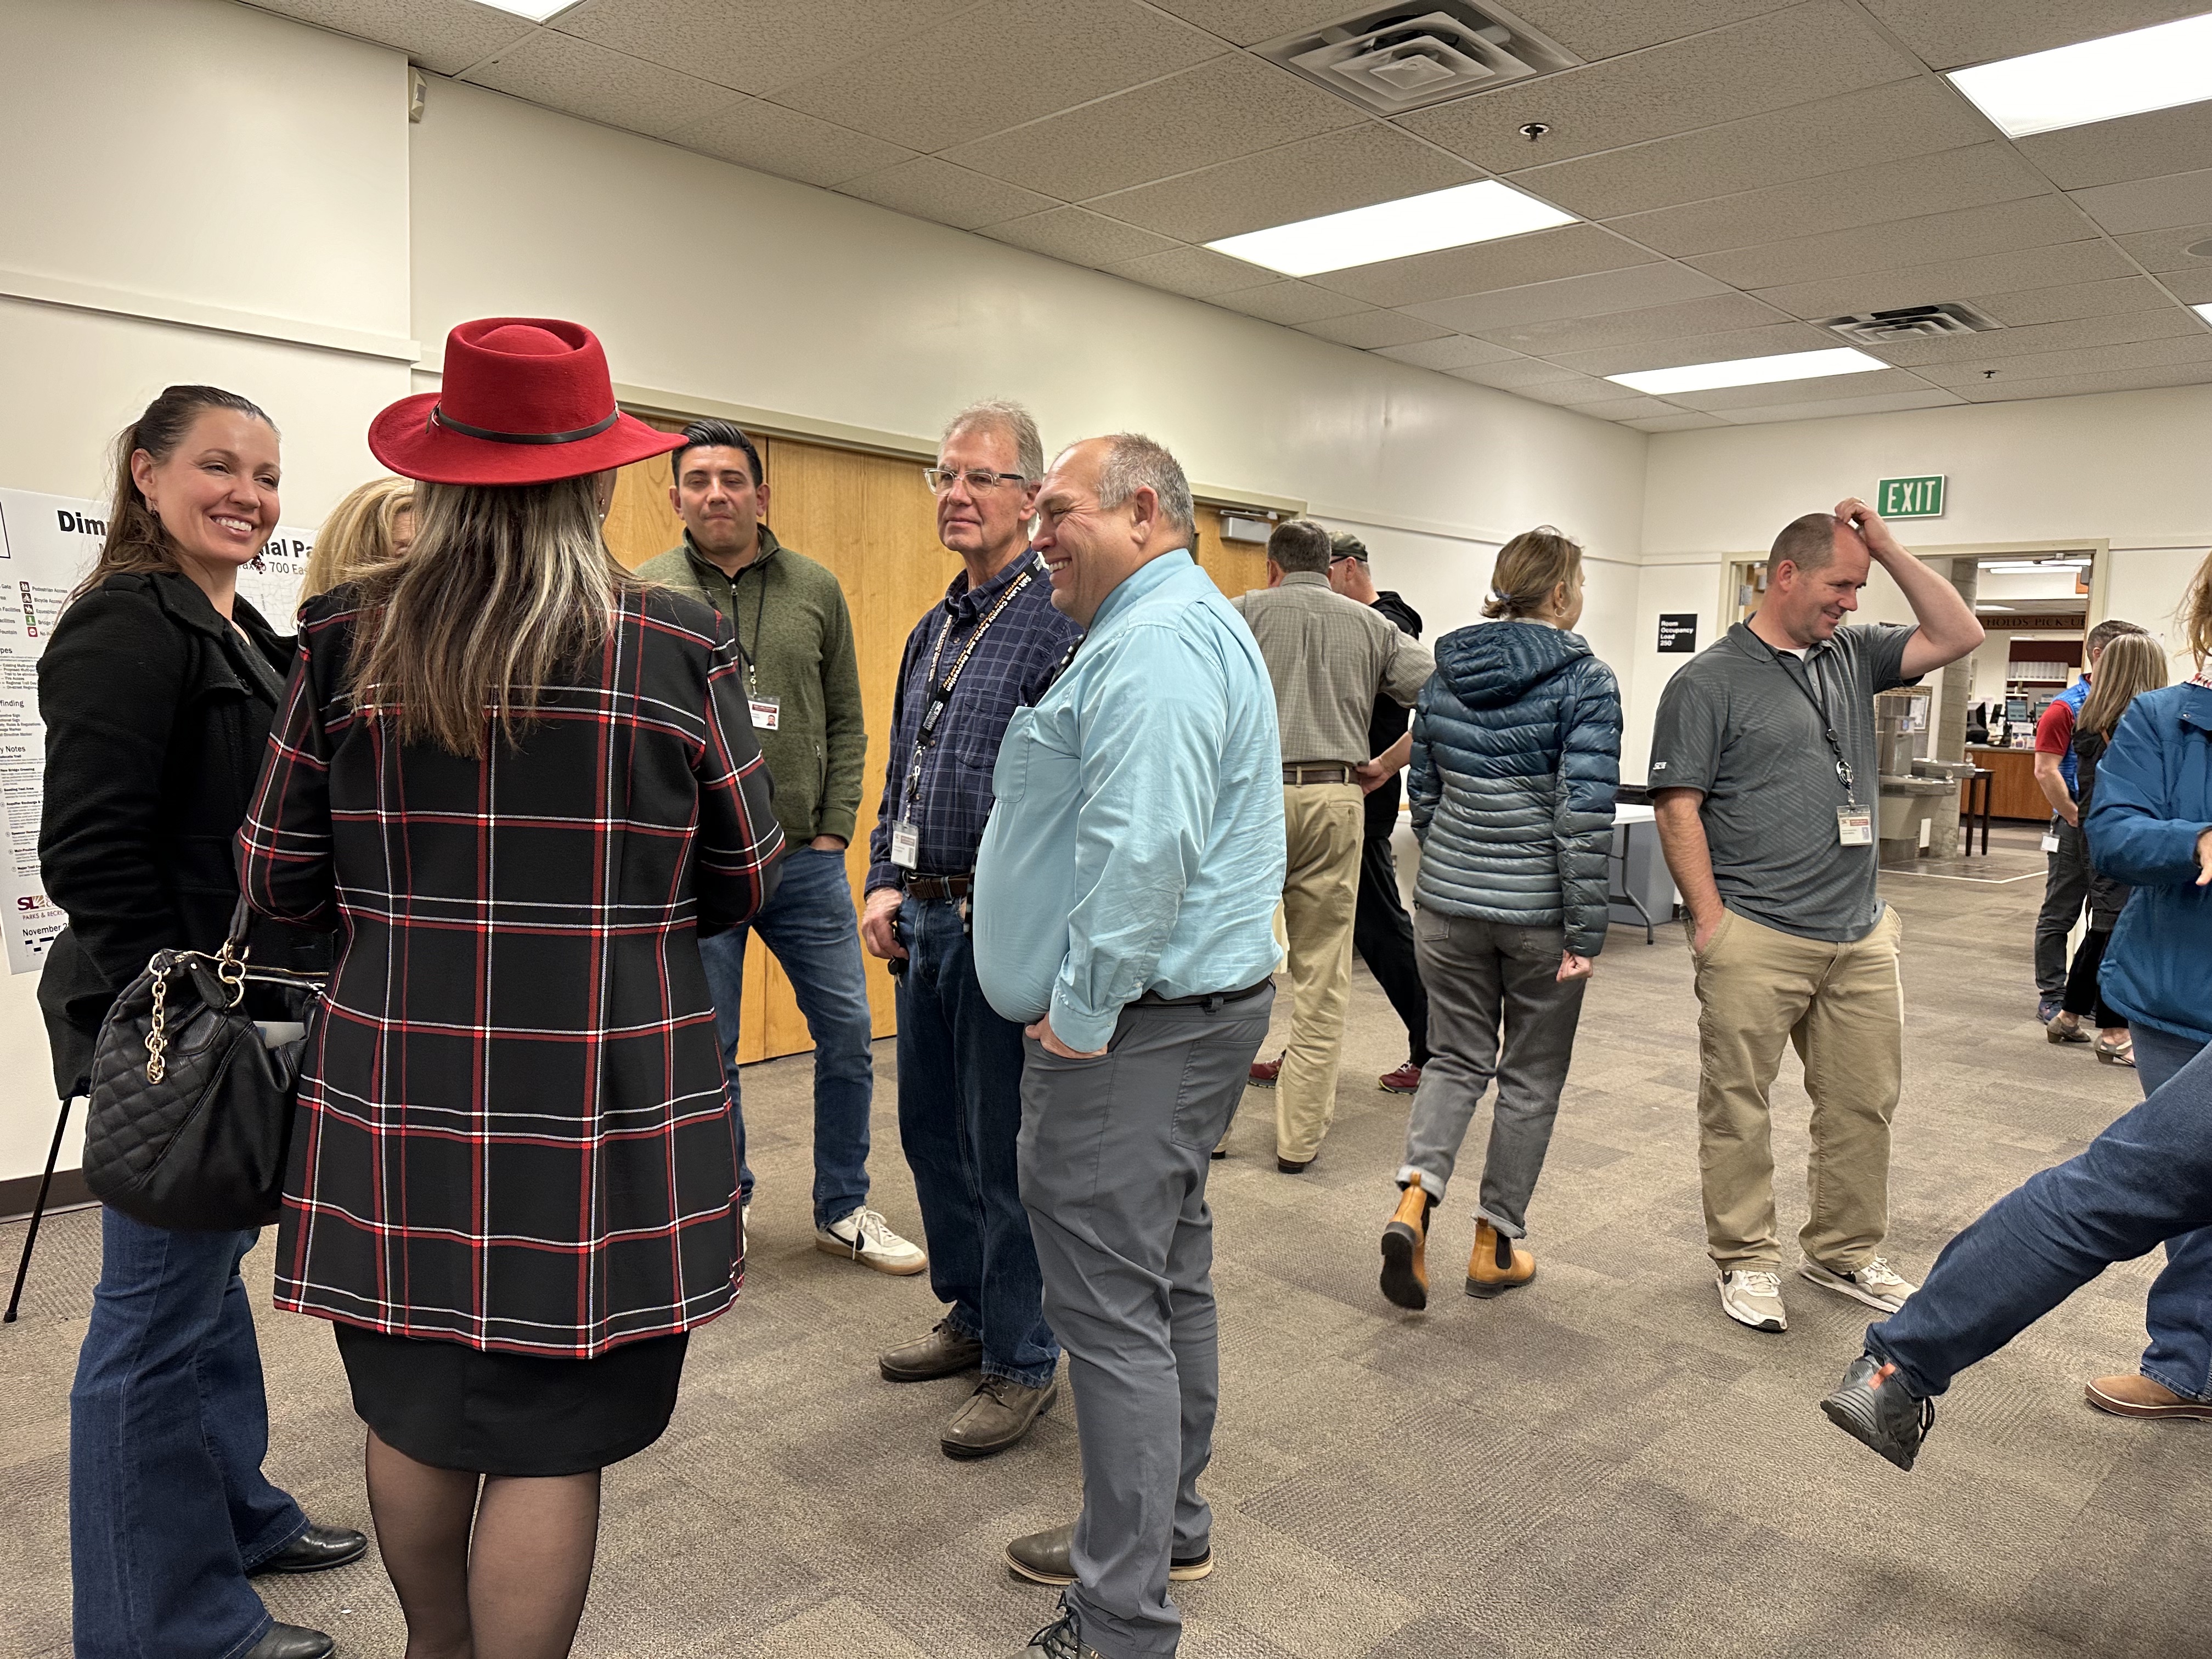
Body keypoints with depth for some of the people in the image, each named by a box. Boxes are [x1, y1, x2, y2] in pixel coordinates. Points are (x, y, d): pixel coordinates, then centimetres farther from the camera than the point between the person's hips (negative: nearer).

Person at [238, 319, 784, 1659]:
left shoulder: (350, 642, -2)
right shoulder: (681, 649, -8)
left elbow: (279, 878, 4)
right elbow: (745, 881, 0)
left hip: (399, 1098, 4)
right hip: (602, 1113, -3)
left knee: (416, 1411, 22)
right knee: (551, 1436, 9)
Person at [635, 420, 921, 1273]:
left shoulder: (815, 590, 5)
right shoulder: (644, 594, -1)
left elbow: (846, 723, 8)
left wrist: (834, 828, 0)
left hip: (805, 859, 2)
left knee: (848, 1033, 7)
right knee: (708, 1050, 10)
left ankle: (842, 1210, 25)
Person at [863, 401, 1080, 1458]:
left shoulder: (1060, 621, -12)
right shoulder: (931, 631, 15)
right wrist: (885, 885, 9)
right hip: (925, 921, 9)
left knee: (1005, 1151, 2)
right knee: (931, 1132, 18)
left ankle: (1023, 1362, 19)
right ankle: (970, 1315, 37)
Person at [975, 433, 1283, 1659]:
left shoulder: (1156, 645, -18)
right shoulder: (1184, 625, 19)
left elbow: (1143, 850, -29)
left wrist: (1081, 1014, -21)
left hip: (1131, 1028, -11)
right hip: (1196, 1007, 11)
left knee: (1112, 1308, -4)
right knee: (1167, 1280, 19)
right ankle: (1166, 1528, 35)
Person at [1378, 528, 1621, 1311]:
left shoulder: (1445, 674, 4)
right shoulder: (1585, 681, -11)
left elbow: (1423, 793, 10)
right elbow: (1585, 813, -17)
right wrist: (1586, 931, -12)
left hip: (1448, 900, 4)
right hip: (1539, 909, -4)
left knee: (1459, 1056, 17)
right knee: (1532, 1075, 12)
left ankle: (1415, 1195, -5)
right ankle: (1496, 1245, 22)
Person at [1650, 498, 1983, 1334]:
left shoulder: (1851, 656, 13)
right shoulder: (1710, 681, -6)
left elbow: (1958, 635, 13)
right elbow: (1678, 806, -10)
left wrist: (1885, 545, 5)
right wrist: (1711, 920, -14)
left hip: (1861, 935, 7)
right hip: (1757, 938, -6)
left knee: (1865, 1102, 14)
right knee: (1737, 1107, 4)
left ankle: (1845, 1252, 30)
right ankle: (1747, 1260, 19)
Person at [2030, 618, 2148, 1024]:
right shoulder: (2067, 707, -10)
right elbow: (2046, 772, -14)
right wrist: (2077, 819, -12)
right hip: (2076, 828, -6)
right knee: (2059, 917, 3)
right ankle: (2051, 998, 10)